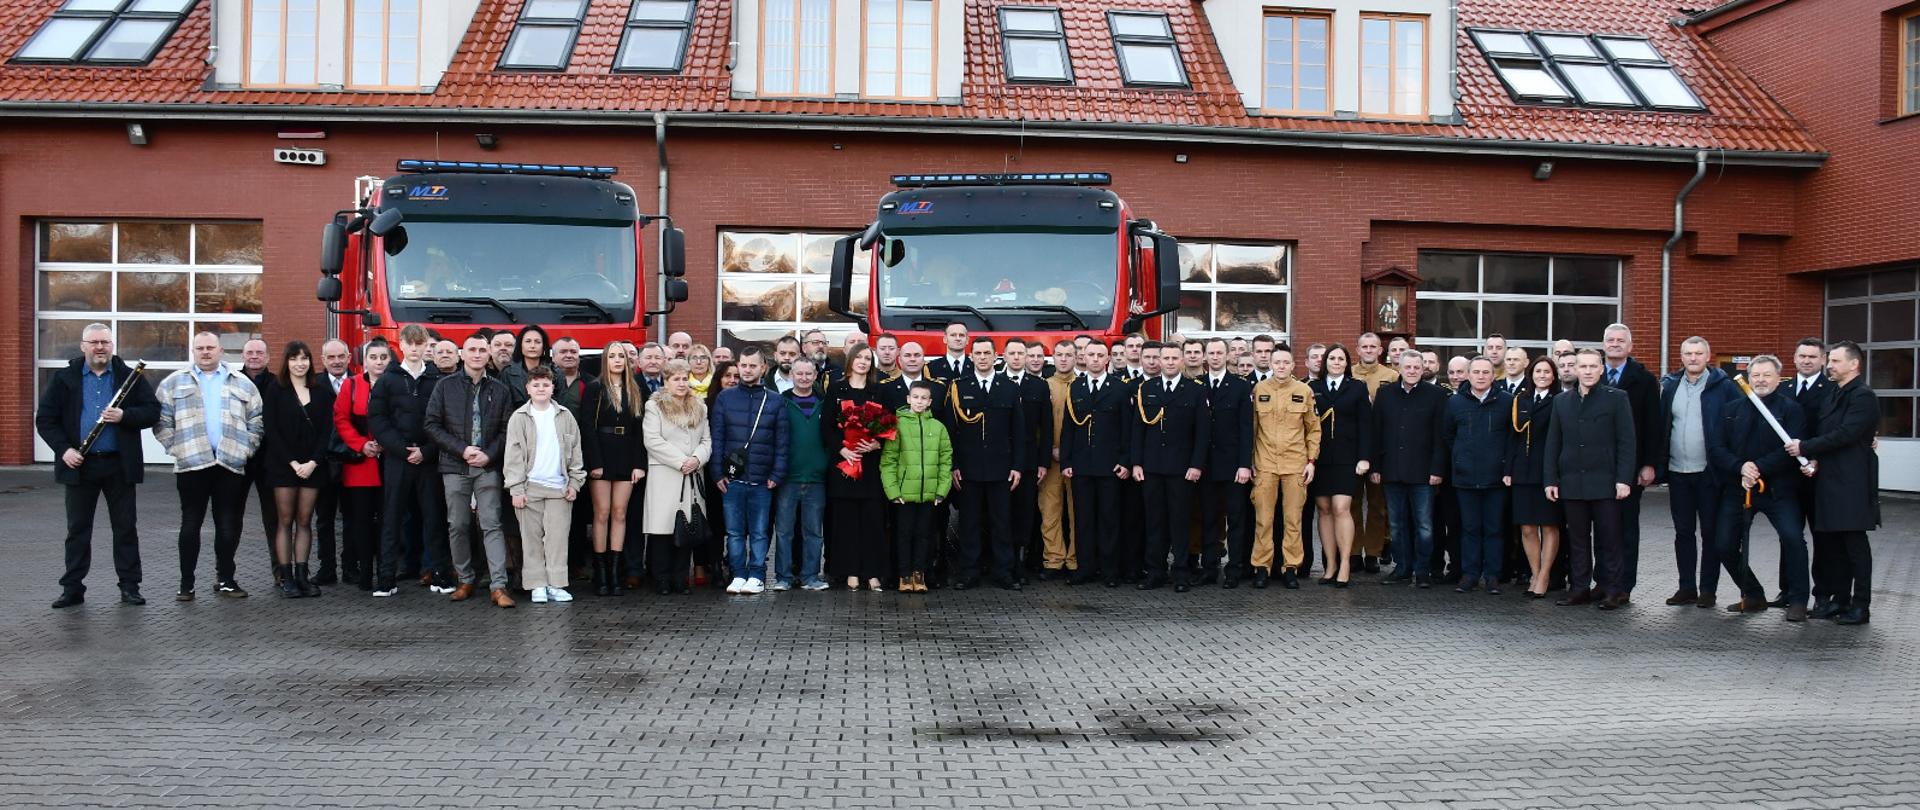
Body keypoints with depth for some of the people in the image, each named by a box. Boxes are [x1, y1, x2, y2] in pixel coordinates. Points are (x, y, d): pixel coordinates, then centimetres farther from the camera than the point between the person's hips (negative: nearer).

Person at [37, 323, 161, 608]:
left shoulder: (130, 376, 3)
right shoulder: (63, 379, 5)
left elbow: (153, 411, 0)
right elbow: (45, 419, 3)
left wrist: (124, 416, -18)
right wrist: (63, 449, -10)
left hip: (120, 465, 0)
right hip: (79, 464, 1)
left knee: (126, 528, 4)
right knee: (77, 529, 7)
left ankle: (130, 586, 12)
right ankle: (72, 588, 14)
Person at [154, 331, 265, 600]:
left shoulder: (242, 383, 12)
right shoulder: (174, 383, 9)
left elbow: (256, 421, 11)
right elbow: (162, 421, 4)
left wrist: (245, 450, 2)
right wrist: (176, 448, -4)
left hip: (231, 465, 1)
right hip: (192, 465, -1)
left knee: (229, 525, 5)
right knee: (190, 524, 3)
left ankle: (225, 579, 16)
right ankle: (186, 583, 9)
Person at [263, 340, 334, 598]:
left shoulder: (322, 391, 7)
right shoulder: (276, 391, 1)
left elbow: (327, 430, 4)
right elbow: (272, 432, -3)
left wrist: (312, 462, -8)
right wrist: (293, 463, -11)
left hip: (312, 466, 2)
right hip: (283, 465, -2)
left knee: (304, 521, 4)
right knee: (285, 521, 0)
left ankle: (301, 575, 6)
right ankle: (285, 577, 1)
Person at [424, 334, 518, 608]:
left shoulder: (500, 390, 7)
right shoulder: (445, 386, 4)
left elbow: (506, 429, 5)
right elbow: (433, 424, 0)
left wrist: (489, 454, -9)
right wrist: (461, 450, -9)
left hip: (488, 468, 0)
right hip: (455, 467, 0)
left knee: (491, 525, -6)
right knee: (457, 526, 5)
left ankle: (498, 586, -8)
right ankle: (465, 582, 17)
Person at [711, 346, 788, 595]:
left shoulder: (774, 400, 6)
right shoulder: (725, 398, 7)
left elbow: (781, 441, 4)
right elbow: (716, 437, 5)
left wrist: (777, 475, -4)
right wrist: (718, 472, -3)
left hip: (762, 480, -1)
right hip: (732, 478, 1)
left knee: (759, 532, 3)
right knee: (734, 531, 4)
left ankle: (756, 576, 10)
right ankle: (738, 575, 12)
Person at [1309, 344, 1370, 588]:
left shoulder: (1358, 388, 7)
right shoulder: (1313, 388, 10)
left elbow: (1365, 425, 3)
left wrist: (1364, 458, -6)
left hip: (1346, 459, -2)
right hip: (1320, 458, 2)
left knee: (1341, 509, -10)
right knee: (1325, 510, 3)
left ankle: (1345, 565, -5)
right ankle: (1330, 565, 8)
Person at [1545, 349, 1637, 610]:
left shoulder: (1617, 398, 1)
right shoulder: (1561, 401, 12)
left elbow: (1627, 442, -3)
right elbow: (1552, 444, 12)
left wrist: (1624, 479, -11)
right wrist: (1550, 479, 5)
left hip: (1606, 483, -3)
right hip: (1572, 483, 4)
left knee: (1609, 539, 1)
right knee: (1577, 539, 8)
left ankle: (1613, 590, 7)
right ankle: (1580, 588, 14)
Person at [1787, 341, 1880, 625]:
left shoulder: (1863, 397, -10)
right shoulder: (1832, 397, 18)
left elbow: (1845, 434, -19)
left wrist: (1805, 448, -14)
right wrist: (1815, 460, -1)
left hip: (1852, 484, -9)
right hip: (1829, 481, 9)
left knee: (1855, 544, -3)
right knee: (1831, 543, 11)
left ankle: (1861, 606, 3)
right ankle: (1839, 599, 19)